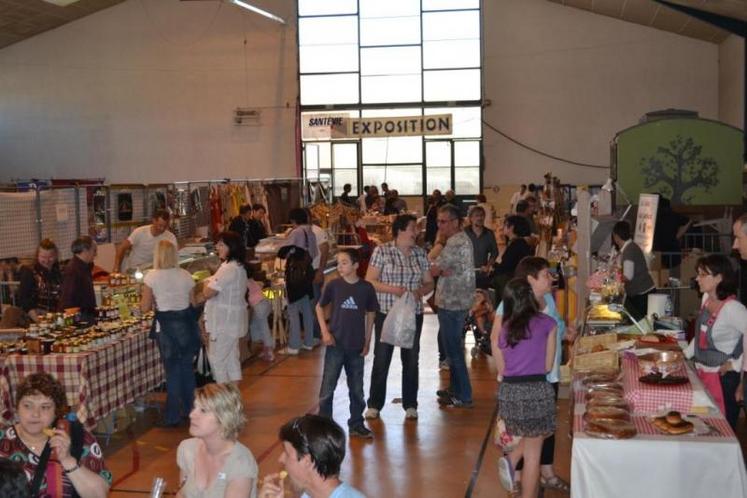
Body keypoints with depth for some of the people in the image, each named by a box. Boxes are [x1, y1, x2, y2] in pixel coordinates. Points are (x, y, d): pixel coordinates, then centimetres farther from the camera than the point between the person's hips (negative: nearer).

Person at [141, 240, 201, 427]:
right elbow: (193, 303, 4)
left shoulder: (151, 277, -8)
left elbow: (145, 308, -7)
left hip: (166, 325, -3)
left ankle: (173, 416, 8)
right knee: (187, 366, 16)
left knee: (172, 370, 4)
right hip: (187, 322, 3)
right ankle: (189, 409, 26)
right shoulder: (185, 275, 0)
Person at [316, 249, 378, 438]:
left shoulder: (366, 288, -5)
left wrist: (367, 341, 6)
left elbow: (370, 314, 7)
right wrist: (325, 332, -3)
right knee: (327, 388, 1)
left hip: (356, 346, 1)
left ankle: (356, 425, 26)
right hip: (335, 344, -1)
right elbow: (319, 307, 7)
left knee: (357, 389, 12)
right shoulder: (333, 285, -6)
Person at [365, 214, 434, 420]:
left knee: (411, 360, 9)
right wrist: (393, 289, -20)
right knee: (381, 359, 3)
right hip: (386, 312, -3)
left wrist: (420, 292, -12)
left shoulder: (420, 254, 6)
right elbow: (369, 281, -8)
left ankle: (410, 405, 21)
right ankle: (374, 405, 15)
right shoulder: (382, 251, -5)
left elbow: (429, 283, 10)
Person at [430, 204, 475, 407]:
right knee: (453, 347, 19)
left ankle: (463, 396, 3)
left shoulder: (456, 243, -20)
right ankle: (456, 388, 30)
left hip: (452, 304, -10)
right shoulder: (462, 239, 13)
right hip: (457, 301, 10)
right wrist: (444, 271, -16)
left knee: (453, 350, -3)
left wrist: (439, 242, -9)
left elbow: (431, 270, -18)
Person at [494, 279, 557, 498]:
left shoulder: (502, 329, 6)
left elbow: (501, 370, 10)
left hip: (508, 392, 4)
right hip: (536, 391, -4)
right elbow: (548, 365, 3)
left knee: (530, 438, 28)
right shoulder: (546, 323, -2)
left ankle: (511, 460, 5)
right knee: (533, 452, 8)